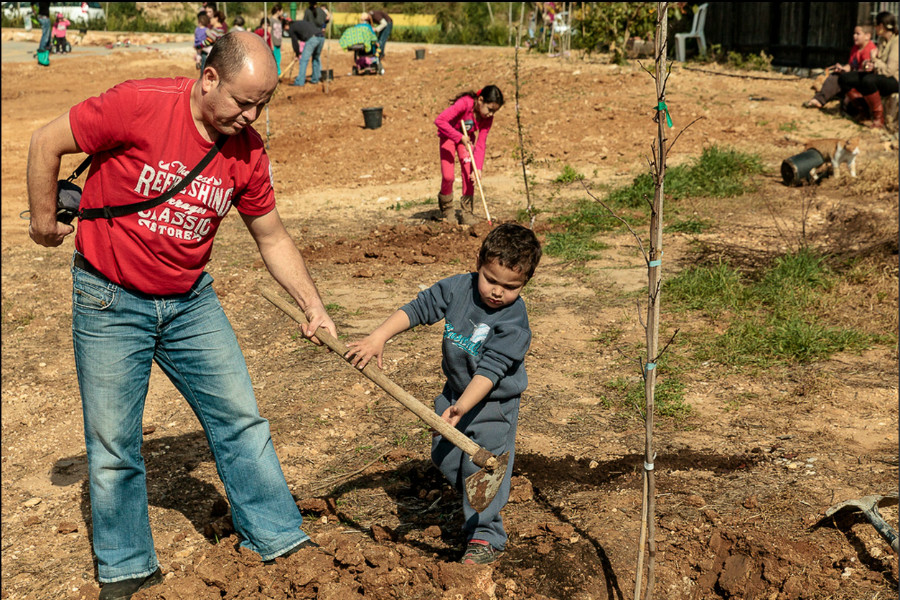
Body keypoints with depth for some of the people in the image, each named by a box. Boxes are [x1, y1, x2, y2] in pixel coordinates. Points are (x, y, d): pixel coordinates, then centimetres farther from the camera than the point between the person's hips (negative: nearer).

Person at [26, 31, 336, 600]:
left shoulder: (248, 150, -6)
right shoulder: (137, 105, -22)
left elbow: (273, 237, 4)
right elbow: (46, 143, -10)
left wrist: (313, 306, -1)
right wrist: (45, 221, -1)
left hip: (192, 301, 4)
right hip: (109, 300, -4)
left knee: (240, 417, 6)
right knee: (114, 443, 5)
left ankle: (280, 538, 21)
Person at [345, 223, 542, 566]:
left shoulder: (514, 320, -25)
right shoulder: (457, 288, -12)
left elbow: (490, 370, -31)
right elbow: (417, 310, -7)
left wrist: (462, 406, -41)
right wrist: (378, 338, -17)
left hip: (492, 403, -6)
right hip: (455, 390, 6)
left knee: (480, 468, -7)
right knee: (444, 459, 17)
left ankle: (485, 536, 10)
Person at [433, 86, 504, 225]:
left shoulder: (488, 118, -19)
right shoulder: (464, 104, -36)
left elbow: (481, 144, -19)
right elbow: (439, 120, -43)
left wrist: (478, 167, -30)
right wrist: (459, 137, -44)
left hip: (466, 137, 4)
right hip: (448, 136, -4)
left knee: (469, 172, -12)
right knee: (448, 176, -11)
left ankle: (467, 212, -2)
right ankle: (446, 207, 17)